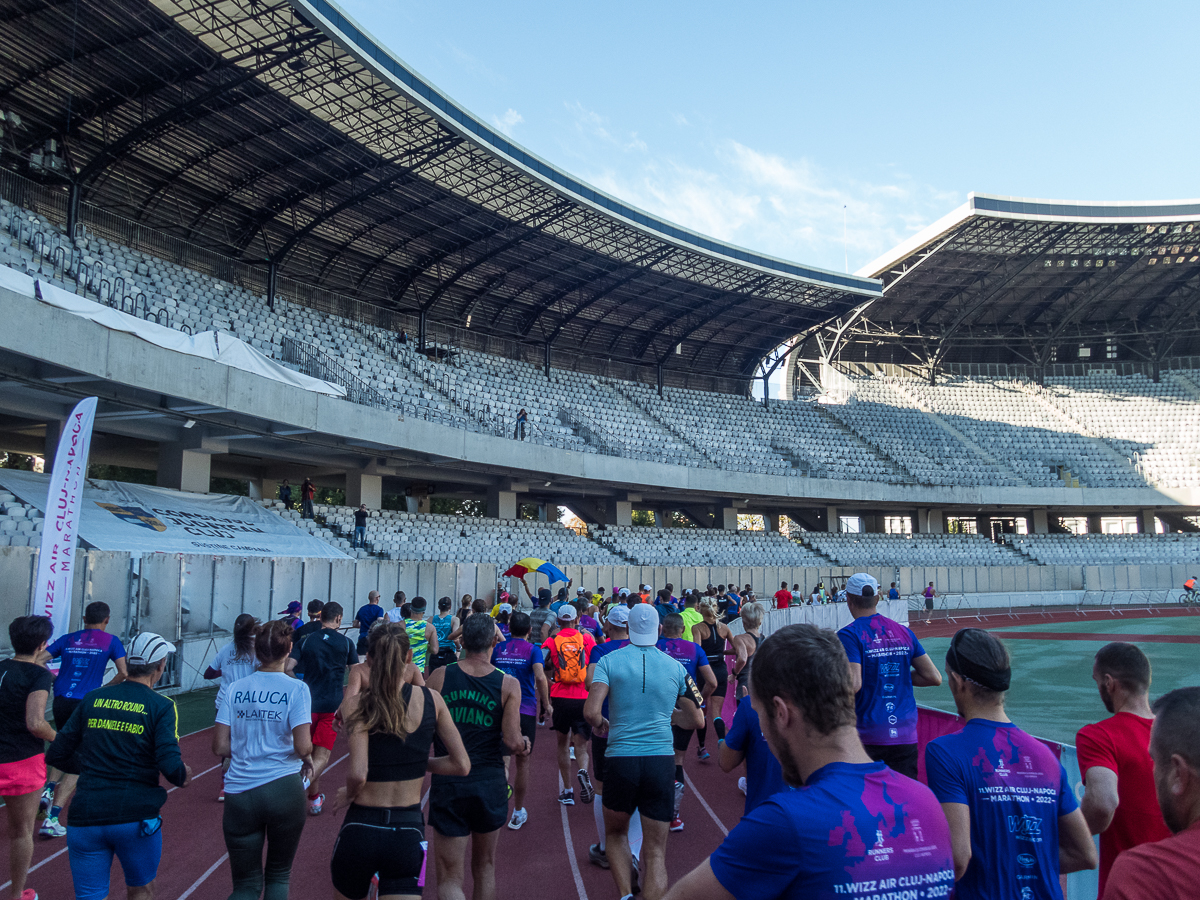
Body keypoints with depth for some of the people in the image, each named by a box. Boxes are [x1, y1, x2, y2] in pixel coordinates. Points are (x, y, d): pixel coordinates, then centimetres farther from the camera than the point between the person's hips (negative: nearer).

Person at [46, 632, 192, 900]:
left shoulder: (93, 699, 5)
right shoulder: (162, 706, -7)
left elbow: (56, 755, 10)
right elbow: (171, 766, -16)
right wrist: (184, 777, 6)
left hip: (85, 816, 3)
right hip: (136, 816, -3)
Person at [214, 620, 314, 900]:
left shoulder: (235, 688, 2)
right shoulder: (296, 689, -7)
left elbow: (220, 747, 1)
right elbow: (303, 747, -14)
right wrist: (307, 759, 8)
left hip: (239, 793, 2)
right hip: (284, 788, -2)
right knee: (279, 875, 20)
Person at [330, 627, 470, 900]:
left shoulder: (360, 705, -10)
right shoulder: (432, 699, -3)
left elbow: (357, 774, -20)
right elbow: (461, 765, -1)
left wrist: (349, 794, 1)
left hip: (360, 829, 0)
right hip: (409, 832, 1)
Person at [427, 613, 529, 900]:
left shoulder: (440, 676, -6)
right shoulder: (508, 685, -7)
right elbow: (513, 742, -13)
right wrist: (525, 744, 9)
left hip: (447, 783, -1)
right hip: (490, 784, 1)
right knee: (485, 865, 24)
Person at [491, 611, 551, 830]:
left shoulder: (498, 648, 6)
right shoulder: (532, 650, -4)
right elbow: (540, 677, -19)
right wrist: (546, 705, -9)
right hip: (525, 711, -2)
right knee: (522, 762, 11)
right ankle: (518, 813, 20)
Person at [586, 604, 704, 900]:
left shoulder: (609, 661, -3)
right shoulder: (675, 666, 3)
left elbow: (591, 712, -14)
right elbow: (697, 720, 10)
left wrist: (601, 724, 8)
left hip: (620, 759, -1)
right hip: (661, 762, 1)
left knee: (615, 833, 24)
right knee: (655, 851, 9)